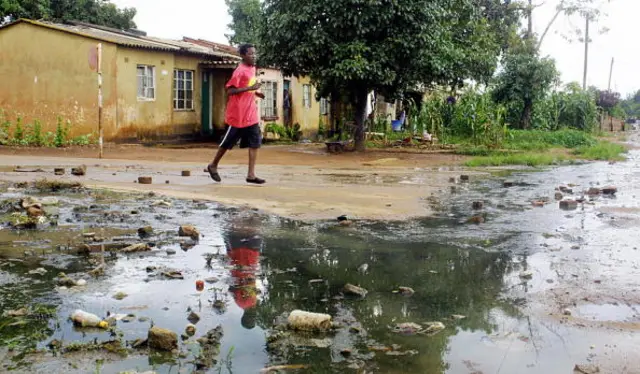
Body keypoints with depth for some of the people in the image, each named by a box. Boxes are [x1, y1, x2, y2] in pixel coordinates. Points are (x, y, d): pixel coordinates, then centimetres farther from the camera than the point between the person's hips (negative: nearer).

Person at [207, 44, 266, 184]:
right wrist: (250, 88, -26)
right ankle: (213, 165, 27)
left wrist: (256, 93, 8)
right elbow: (230, 90, -21)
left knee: (255, 142, -2)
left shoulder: (252, 68, 12)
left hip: (251, 114, 7)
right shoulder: (240, 70, -15)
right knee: (228, 142, 6)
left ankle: (251, 175, -1)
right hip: (238, 115, -7)